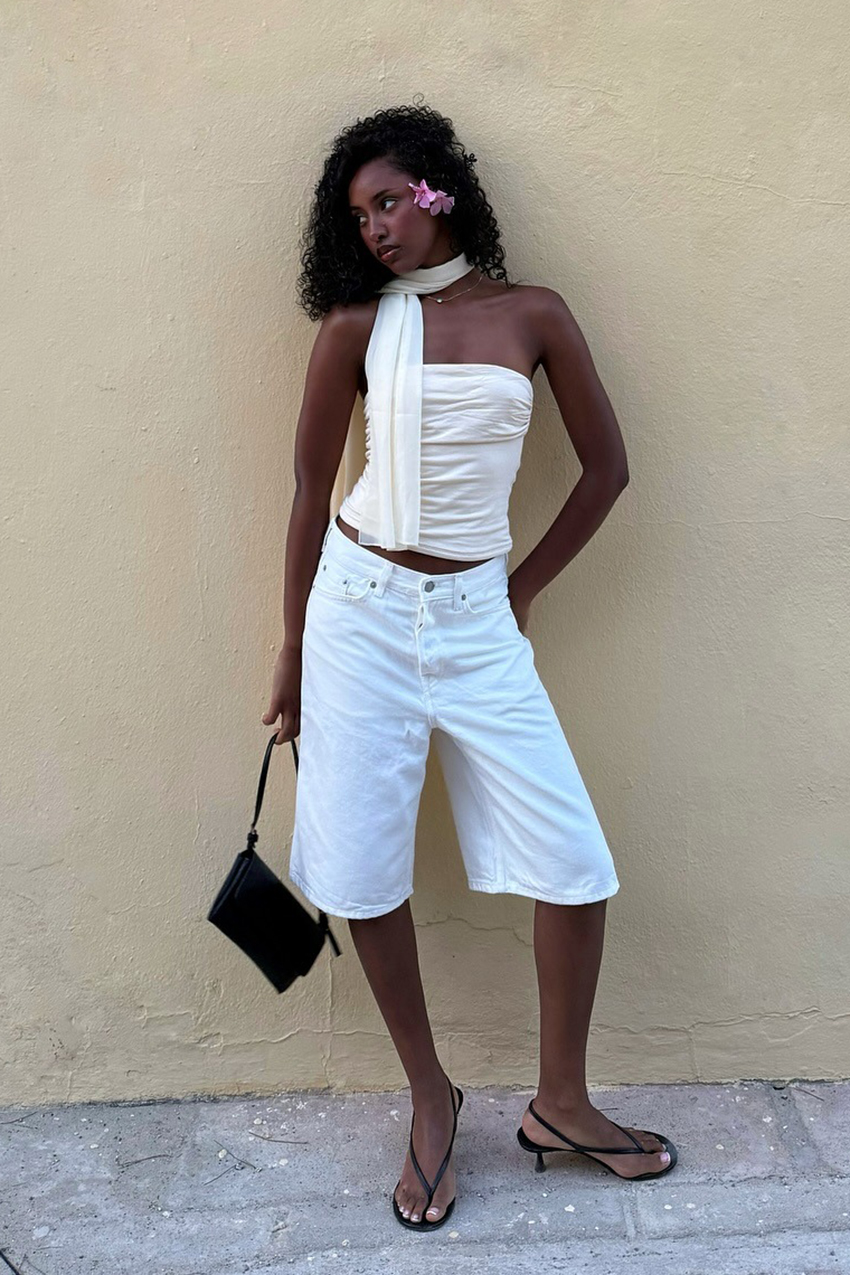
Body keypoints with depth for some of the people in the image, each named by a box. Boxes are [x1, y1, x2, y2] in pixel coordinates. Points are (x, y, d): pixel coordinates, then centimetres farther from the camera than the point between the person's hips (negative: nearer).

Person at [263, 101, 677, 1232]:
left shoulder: (532, 315, 3)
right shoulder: (357, 324, 1)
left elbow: (607, 467, 8)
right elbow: (312, 489, 4)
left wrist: (524, 589, 6)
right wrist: (293, 650, 7)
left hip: (475, 617, 1)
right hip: (360, 607, 0)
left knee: (575, 863, -1)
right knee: (365, 874, 3)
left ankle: (560, 1105, 22)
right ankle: (430, 1097, 26)